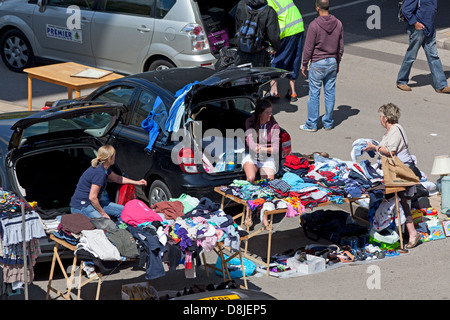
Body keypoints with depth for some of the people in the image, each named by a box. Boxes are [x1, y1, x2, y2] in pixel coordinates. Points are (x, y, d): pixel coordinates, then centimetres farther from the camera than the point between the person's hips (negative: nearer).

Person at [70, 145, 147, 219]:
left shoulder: (104, 168, 7)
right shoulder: (99, 173, -24)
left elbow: (117, 178, 28)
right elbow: (92, 197, -25)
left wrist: (137, 182, 28)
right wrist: (103, 214, -14)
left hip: (92, 203, 10)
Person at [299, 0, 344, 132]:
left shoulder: (314, 25, -16)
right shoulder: (338, 24, 0)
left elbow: (308, 48, -11)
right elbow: (341, 47, 8)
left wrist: (304, 65, 0)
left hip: (317, 63, -5)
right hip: (332, 62, 5)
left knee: (314, 94, 3)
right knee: (330, 93, 11)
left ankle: (312, 124, 7)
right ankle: (328, 123, 18)